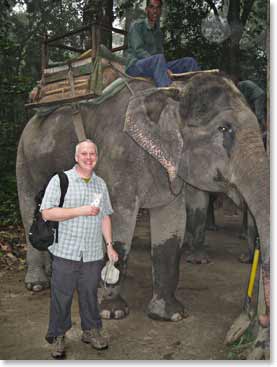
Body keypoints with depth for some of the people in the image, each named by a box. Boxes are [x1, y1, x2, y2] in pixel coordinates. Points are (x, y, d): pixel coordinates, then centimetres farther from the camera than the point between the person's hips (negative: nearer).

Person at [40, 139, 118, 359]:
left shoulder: (101, 184, 11)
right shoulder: (60, 180, -4)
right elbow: (47, 213, -12)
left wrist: (110, 245, 11)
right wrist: (80, 211, -18)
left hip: (93, 253, 4)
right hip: (65, 251, -3)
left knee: (90, 293, 13)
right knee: (61, 295, 5)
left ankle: (91, 331, 31)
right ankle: (58, 336, 23)